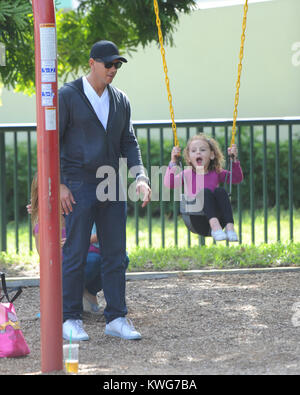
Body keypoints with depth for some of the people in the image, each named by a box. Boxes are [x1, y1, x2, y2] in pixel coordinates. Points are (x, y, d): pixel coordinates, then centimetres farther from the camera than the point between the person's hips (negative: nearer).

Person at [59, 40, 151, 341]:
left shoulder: (120, 100, 12)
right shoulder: (67, 96, -4)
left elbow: (128, 142, 13)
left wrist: (139, 177, -2)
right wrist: (59, 184, -12)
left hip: (112, 187, 5)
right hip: (79, 187, -5)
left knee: (115, 256, 4)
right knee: (75, 254, -3)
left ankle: (116, 319, 9)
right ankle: (70, 320, 5)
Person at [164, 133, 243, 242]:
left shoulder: (216, 173, 16)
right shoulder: (187, 174, 11)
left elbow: (237, 179, 12)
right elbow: (169, 183, -4)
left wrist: (234, 160, 0)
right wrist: (173, 162, -11)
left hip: (218, 219, 2)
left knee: (220, 191, -22)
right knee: (206, 192, -25)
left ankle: (229, 227, -37)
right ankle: (215, 227, -48)